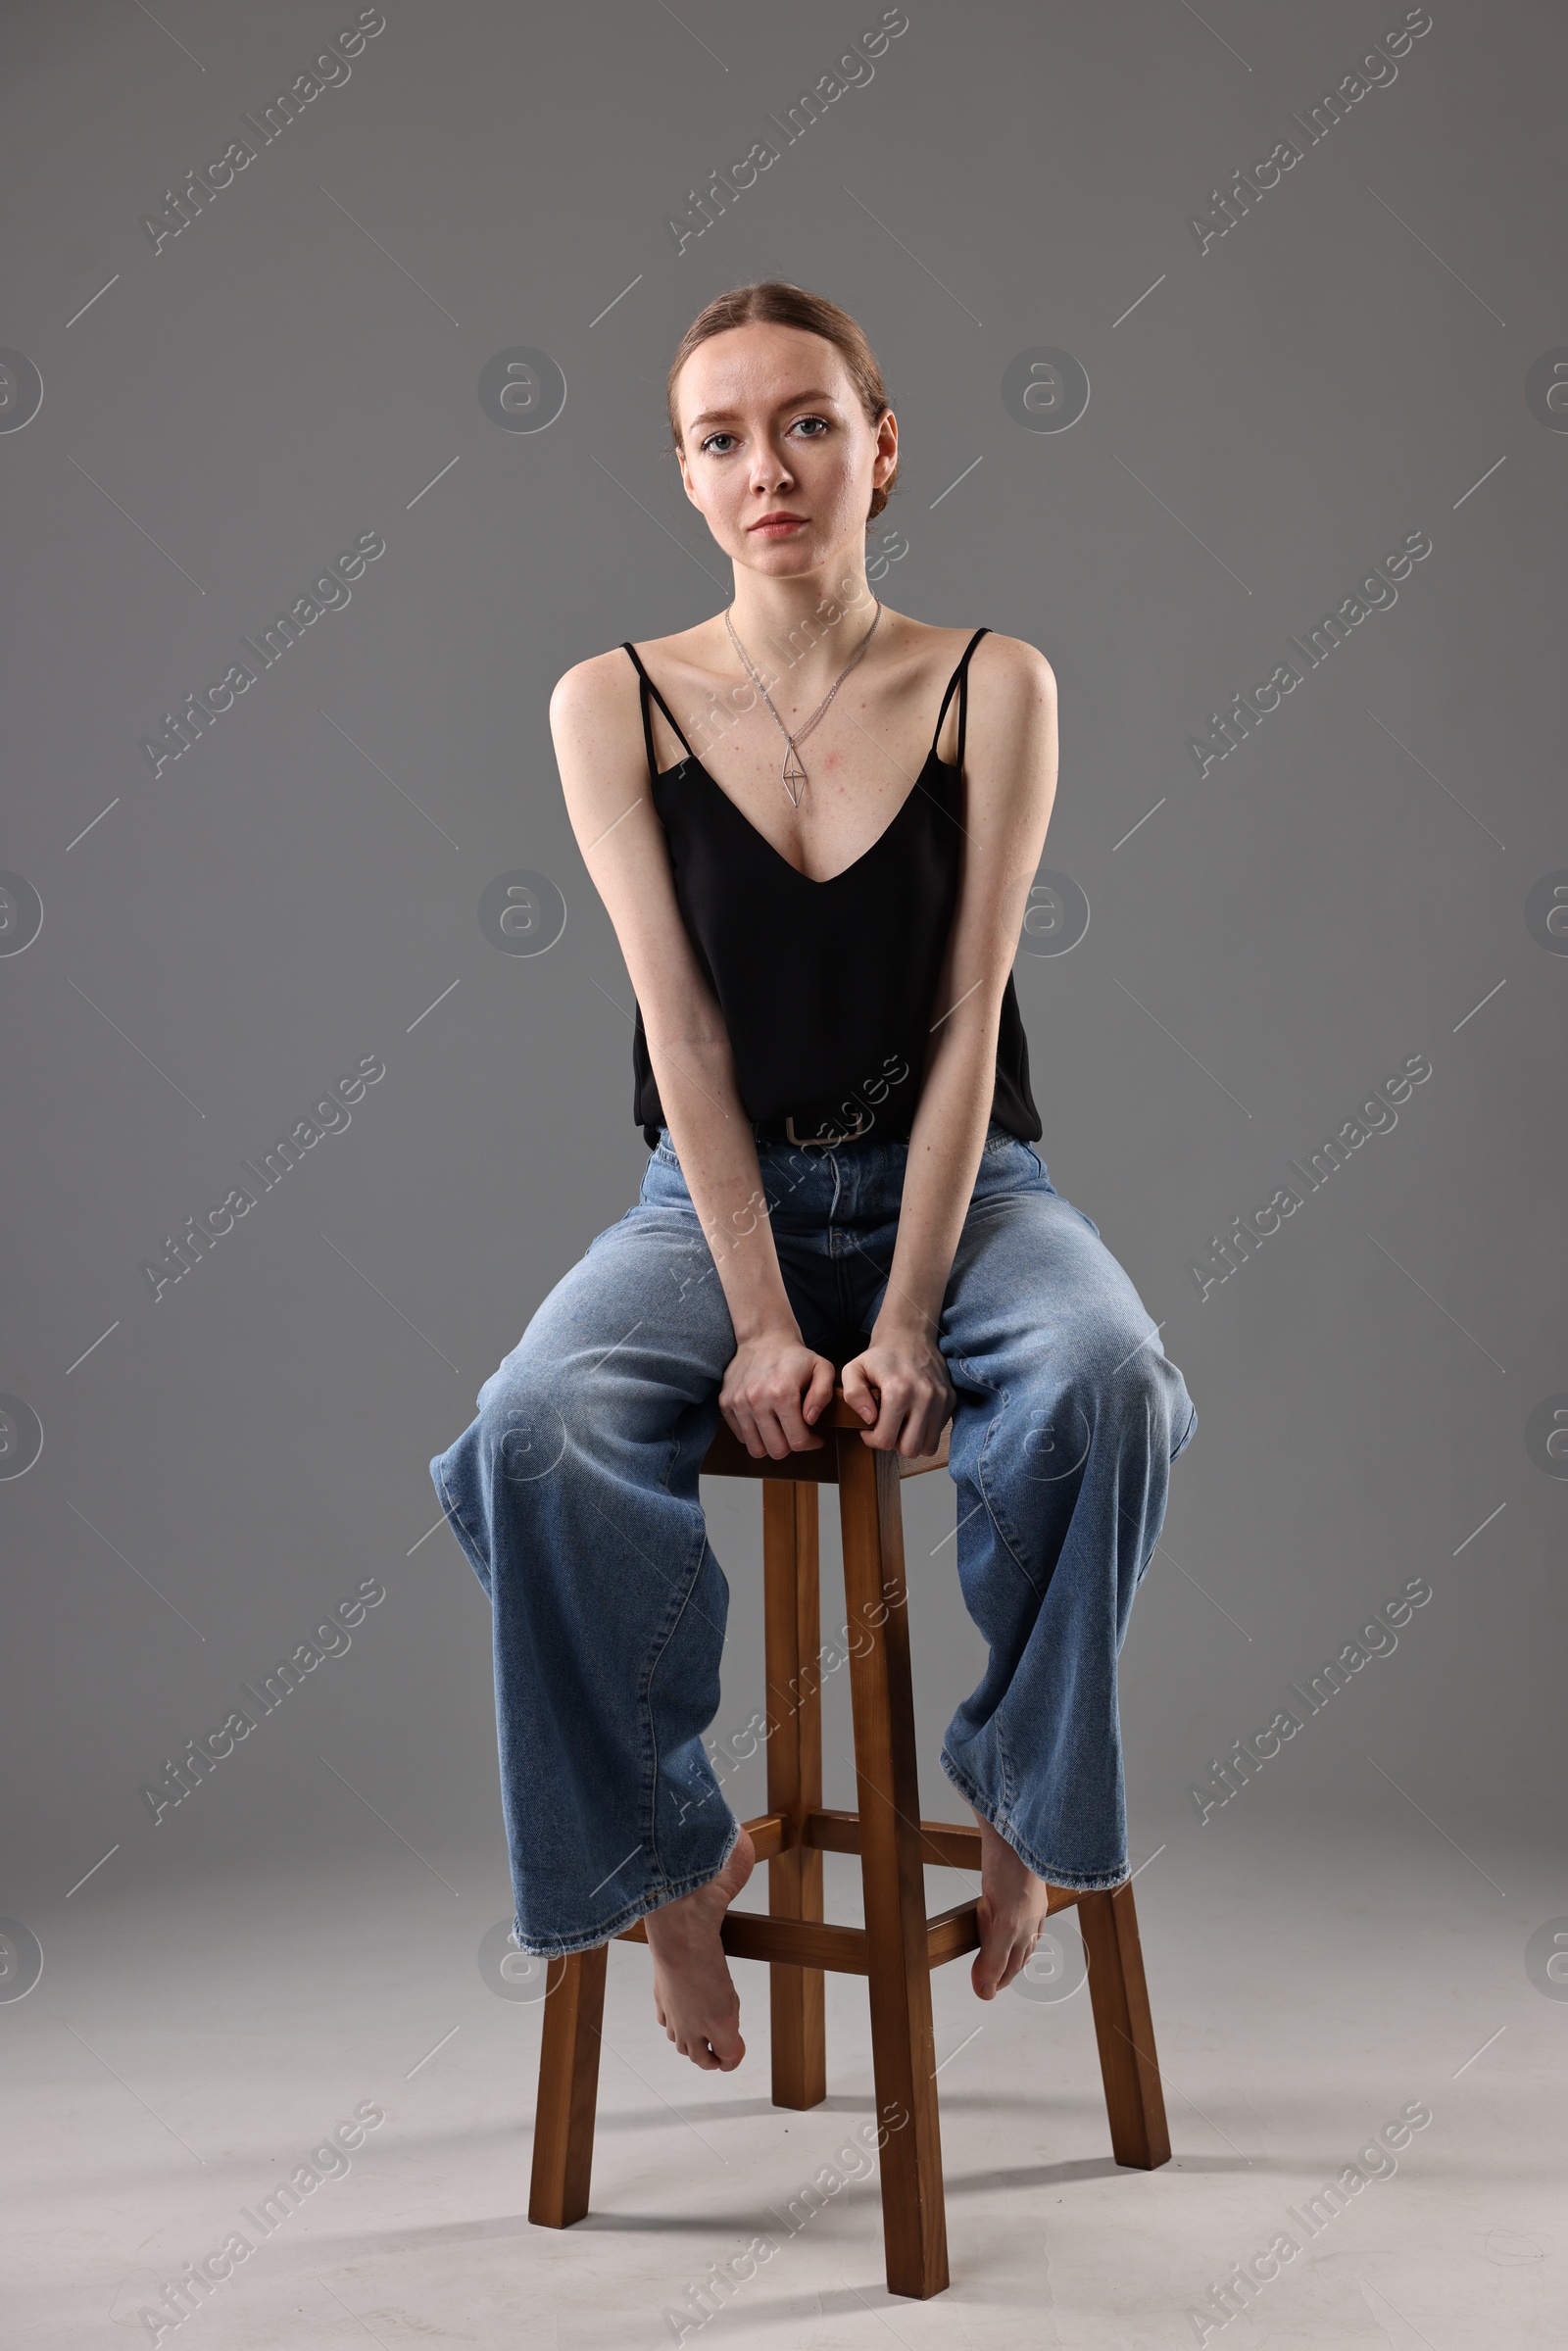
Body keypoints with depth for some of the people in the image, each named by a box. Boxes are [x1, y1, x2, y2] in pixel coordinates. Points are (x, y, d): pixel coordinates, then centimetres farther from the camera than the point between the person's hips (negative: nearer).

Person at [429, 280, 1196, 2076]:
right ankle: (668, 1855, -6)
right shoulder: (615, 704, 1)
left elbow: (967, 1021, -7)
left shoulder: (991, 686, 0)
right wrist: (763, 1321, -17)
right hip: (719, 1195, 0)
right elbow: (685, 1033, -7)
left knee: (1105, 1382, -33)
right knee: (532, 1432, -29)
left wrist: (908, 1320, -17)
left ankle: (1019, 1789, -5)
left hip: (956, 1181, 0)